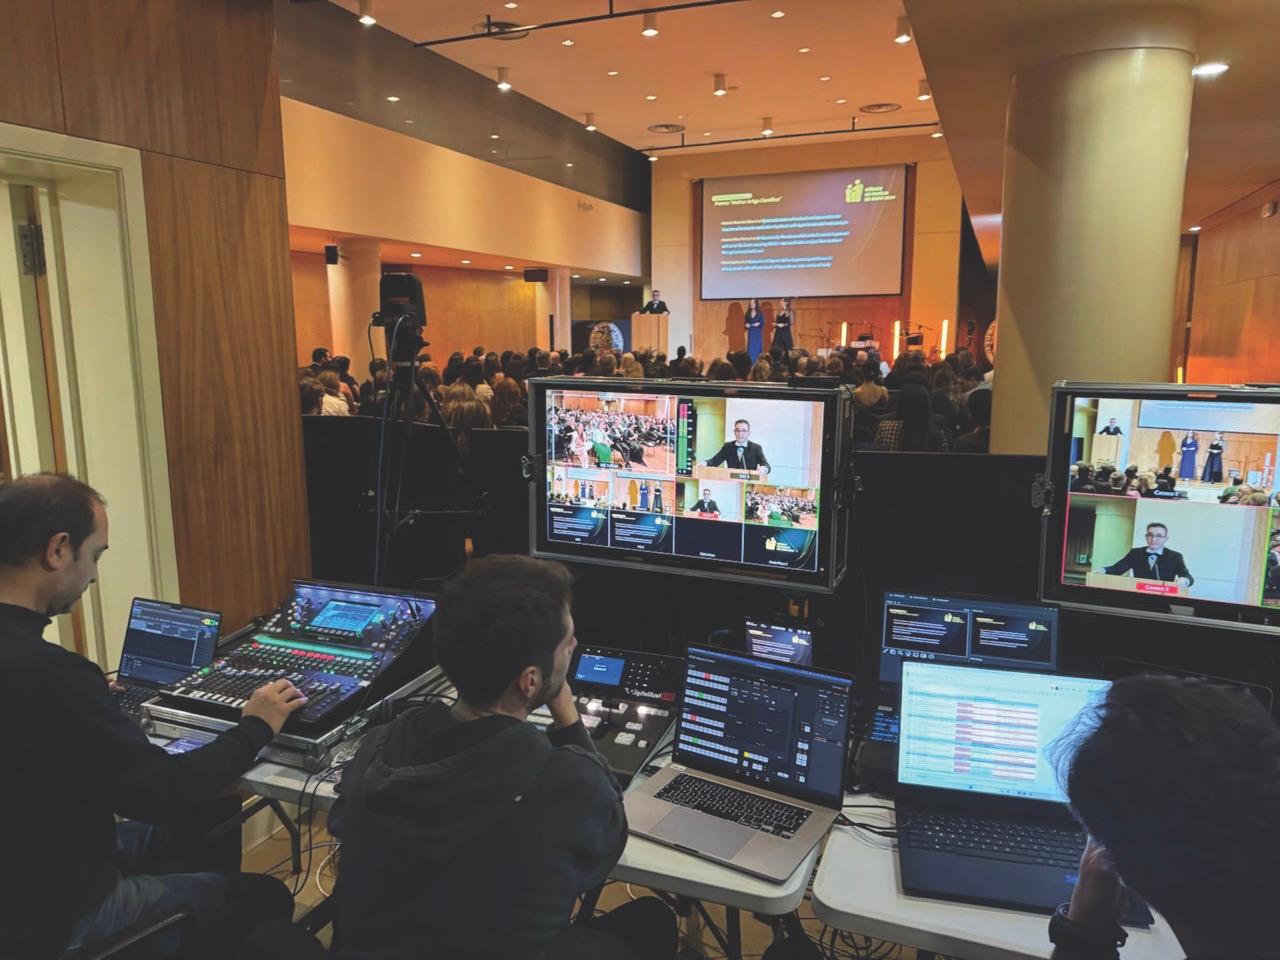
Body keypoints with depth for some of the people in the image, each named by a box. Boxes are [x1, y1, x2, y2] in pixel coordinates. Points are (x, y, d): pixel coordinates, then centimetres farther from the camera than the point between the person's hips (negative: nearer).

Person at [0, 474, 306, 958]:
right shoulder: (45, 673, -33)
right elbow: (165, 793, -25)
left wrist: (95, 699, 20)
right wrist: (255, 728, -11)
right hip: (54, 917, -9)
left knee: (205, 822, 22)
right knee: (266, 898, 5)